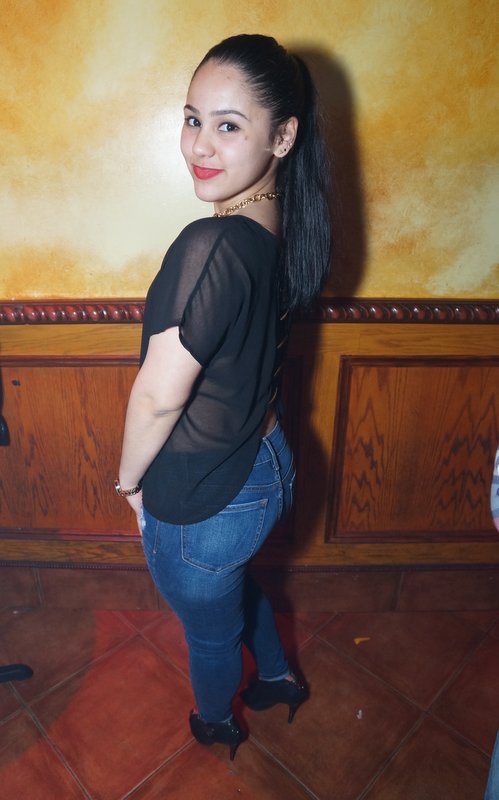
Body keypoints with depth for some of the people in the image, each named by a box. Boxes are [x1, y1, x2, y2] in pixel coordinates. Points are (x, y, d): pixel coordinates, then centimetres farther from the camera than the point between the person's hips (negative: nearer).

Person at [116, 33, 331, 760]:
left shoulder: (213, 246, -32)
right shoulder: (282, 228, -4)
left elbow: (159, 396, -26)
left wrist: (130, 479, -7)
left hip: (202, 502, -7)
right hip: (264, 466, 7)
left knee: (209, 628, 25)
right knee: (236, 586, 36)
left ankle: (216, 725, 57)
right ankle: (279, 678, 62)